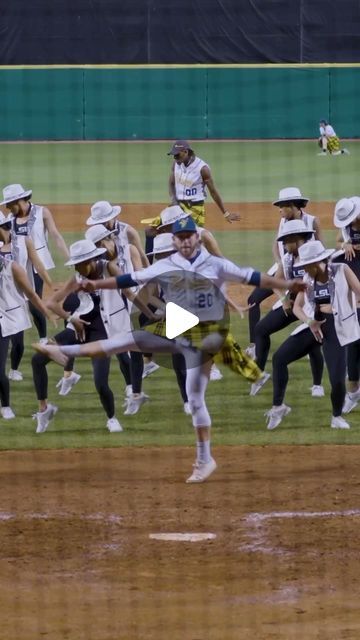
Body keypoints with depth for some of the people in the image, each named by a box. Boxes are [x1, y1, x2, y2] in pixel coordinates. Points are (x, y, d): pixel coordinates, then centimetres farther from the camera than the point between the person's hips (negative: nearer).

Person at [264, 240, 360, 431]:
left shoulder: (342, 271, -8)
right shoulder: (308, 279, 5)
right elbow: (297, 307, 5)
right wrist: (309, 322, -14)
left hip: (335, 329, -5)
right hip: (314, 326, 5)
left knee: (337, 379, -14)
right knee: (279, 357, -5)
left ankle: (337, 417, 16)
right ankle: (278, 406, 9)